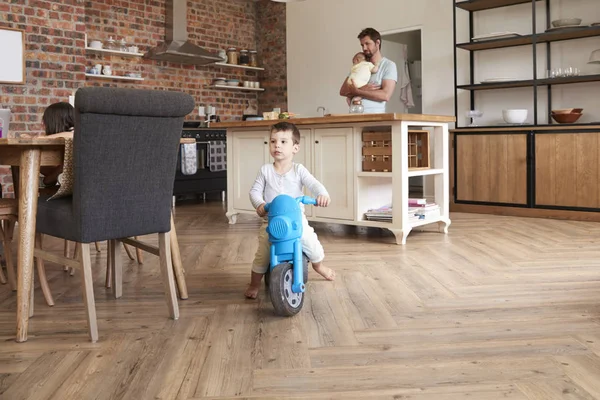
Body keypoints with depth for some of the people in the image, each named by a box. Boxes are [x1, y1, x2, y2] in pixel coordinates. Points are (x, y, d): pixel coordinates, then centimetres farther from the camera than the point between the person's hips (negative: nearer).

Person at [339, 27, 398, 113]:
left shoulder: (389, 65, 3)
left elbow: (385, 95, -10)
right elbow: (343, 91, 8)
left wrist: (356, 91, -8)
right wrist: (362, 89, -10)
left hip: (375, 115, -3)